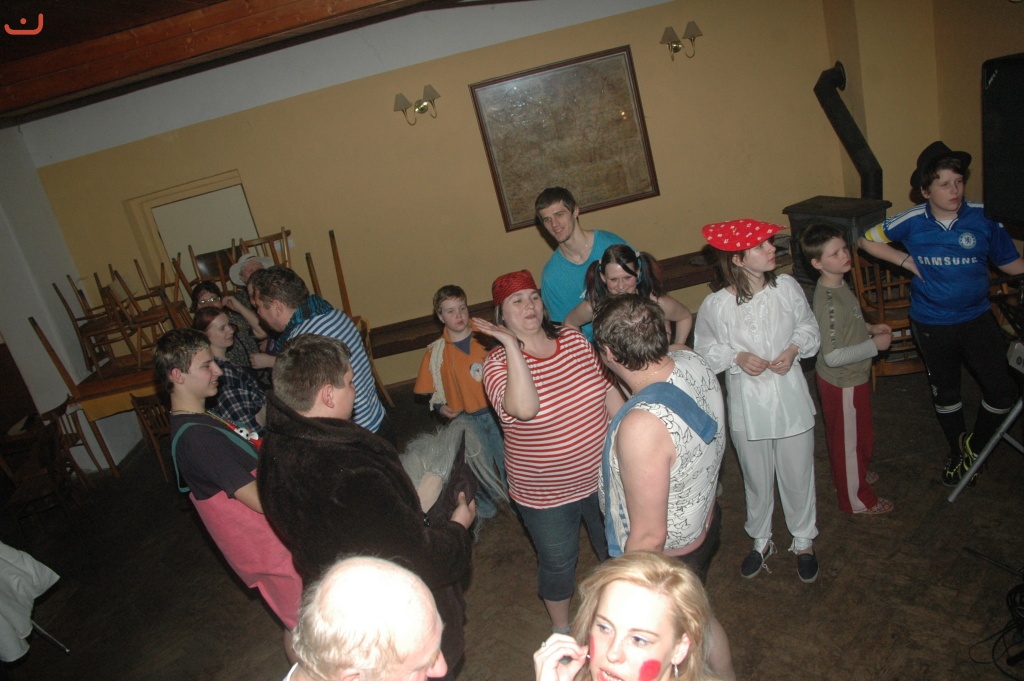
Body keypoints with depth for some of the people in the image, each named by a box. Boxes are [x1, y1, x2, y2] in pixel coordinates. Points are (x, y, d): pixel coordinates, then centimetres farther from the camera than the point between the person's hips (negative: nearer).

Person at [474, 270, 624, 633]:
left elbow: (608, 389, 2)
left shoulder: (573, 338, -7)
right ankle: (561, 628, 49)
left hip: (601, 476, 4)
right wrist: (511, 345, -35)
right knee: (558, 563, 18)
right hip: (546, 495, -4)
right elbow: (525, 409, -40)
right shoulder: (498, 363, -20)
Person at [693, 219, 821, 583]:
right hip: (748, 407, -1)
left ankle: (803, 542, 44)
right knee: (757, 481, 18)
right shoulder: (715, 305, -18)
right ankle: (761, 540, 45)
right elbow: (705, 350, -3)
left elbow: (808, 327, 6)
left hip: (791, 401, 2)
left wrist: (794, 349, -13)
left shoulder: (787, 287, -11)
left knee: (798, 477, 17)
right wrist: (737, 357, -20)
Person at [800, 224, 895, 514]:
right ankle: (857, 499, 30)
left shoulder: (838, 284, -2)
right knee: (852, 439, 10)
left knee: (845, 436, 28)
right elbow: (833, 356, -32)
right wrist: (874, 345, -23)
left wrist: (869, 328, 4)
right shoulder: (828, 301, -32)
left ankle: (855, 475, 51)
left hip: (850, 377, 9)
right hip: (843, 383, -9)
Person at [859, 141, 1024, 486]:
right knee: (945, 393, 17)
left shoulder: (983, 217, -10)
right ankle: (957, 453, 42)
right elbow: (868, 239, 3)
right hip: (931, 324, 0)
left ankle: (974, 447, 24)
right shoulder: (913, 221, -11)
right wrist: (906, 260, -6)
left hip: (977, 318, 0)